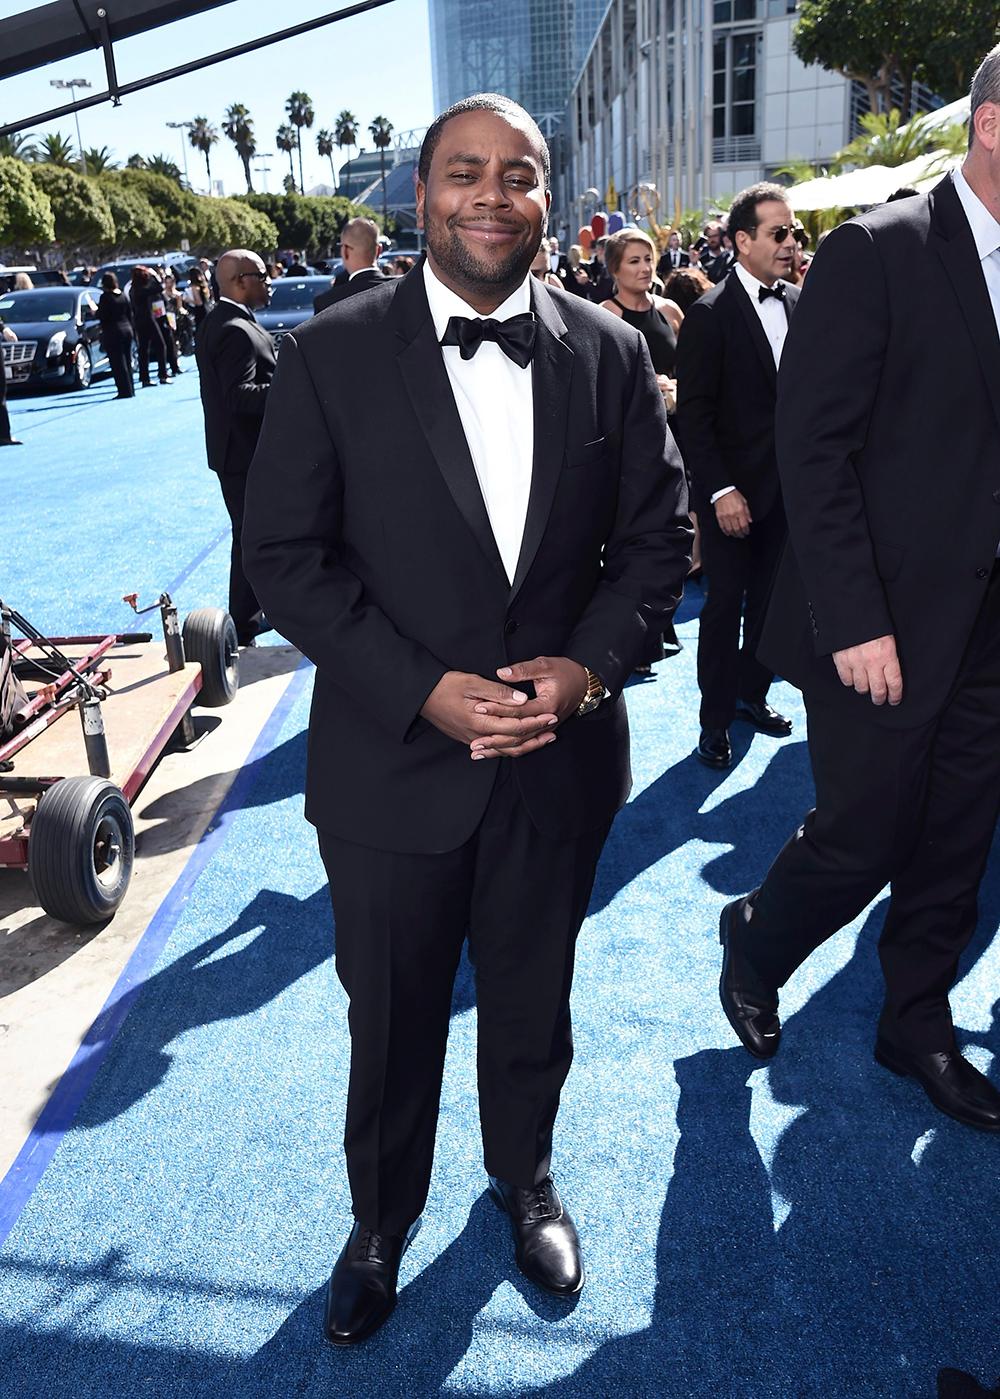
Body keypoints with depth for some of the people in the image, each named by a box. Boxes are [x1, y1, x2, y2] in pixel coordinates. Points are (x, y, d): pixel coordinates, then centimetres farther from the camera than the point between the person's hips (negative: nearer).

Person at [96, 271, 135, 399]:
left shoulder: (105, 297, -12)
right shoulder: (123, 295, 8)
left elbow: (102, 316, -16)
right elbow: (129, 314, 11)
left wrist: (95, 311, 3)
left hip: (112, 334, -7)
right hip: (127, 330, 7)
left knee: (118, 364, -4)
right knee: (127, 362, 12)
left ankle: (125, 391, -6)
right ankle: (130, 390, 15)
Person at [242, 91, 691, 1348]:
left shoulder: (610, 353, 0)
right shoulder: (331, 354, -7)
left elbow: (656, 535, 3)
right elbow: (284, 554, -9)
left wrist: (590, 663, -14)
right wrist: (425, 692, -19)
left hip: (560, 761, 2)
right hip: (392, 764, -1)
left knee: (532, 1006, 22)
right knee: (390, 1021, 17)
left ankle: (523, 1182, 52)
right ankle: (381, 1222, 46)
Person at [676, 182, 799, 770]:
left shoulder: (800, 305, 8)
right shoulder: (710, 314, -9)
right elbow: (695, 412, -11)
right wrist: (721, 489, -16)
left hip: (787, 482, 5)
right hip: (733, 488, -5)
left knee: (769, 596, 13)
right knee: (726, 601, 1)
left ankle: (752, 694, 30)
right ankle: (716, 720, 14)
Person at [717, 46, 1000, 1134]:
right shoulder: (874, 252, -9)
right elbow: (814, 450, -14)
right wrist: (853, 623, -17)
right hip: (885, 623, -6)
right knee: (862, 837, 3)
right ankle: (754, 942, 33)